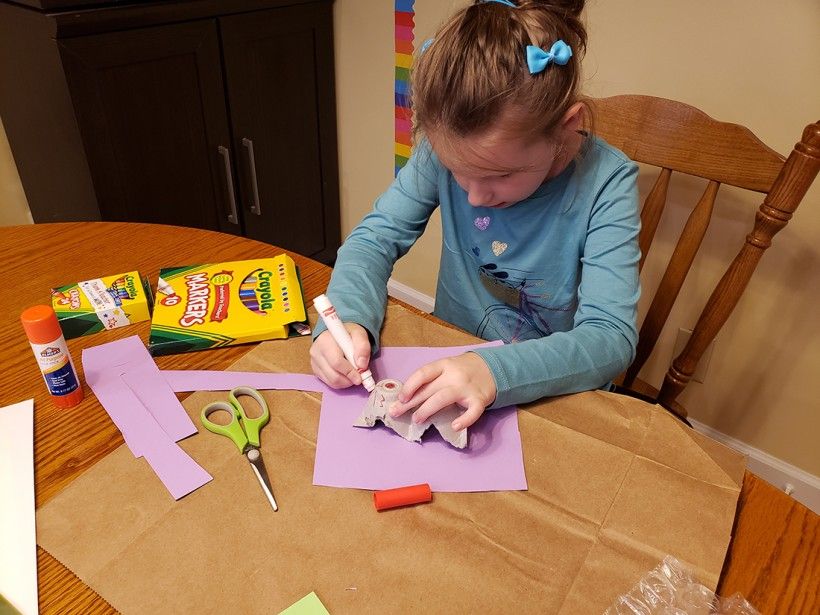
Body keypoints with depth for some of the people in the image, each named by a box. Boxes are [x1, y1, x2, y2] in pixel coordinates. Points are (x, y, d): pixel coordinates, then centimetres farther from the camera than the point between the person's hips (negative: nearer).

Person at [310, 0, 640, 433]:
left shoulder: (606, 184, -19)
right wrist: (347, 319, -27)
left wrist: (495, 371, -38)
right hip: (447, 366, 1)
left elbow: (611, 337, -22)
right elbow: (376, 237, -8)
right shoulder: (449, 148, -12)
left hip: (554, 396, -1)